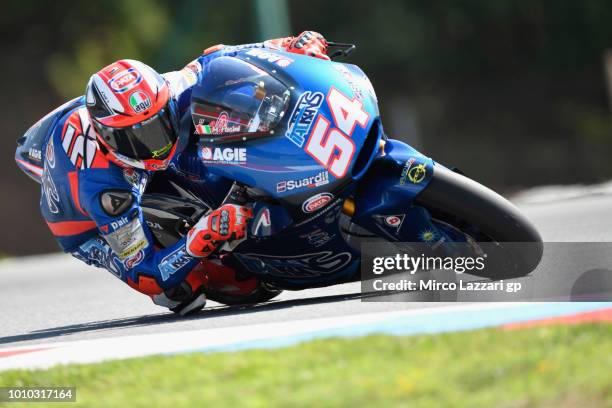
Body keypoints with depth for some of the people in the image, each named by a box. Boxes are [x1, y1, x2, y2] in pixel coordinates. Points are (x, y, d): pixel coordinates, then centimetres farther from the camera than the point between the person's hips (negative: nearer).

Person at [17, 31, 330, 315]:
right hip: (88, 228, -6)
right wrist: (202, 239, -56)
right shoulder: (102, 187, -46)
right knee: (187, 293, -23)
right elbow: (142, 273, -41)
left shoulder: (157, 96, -33)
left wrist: (289, 47, -24)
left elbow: (213, 61, -15)